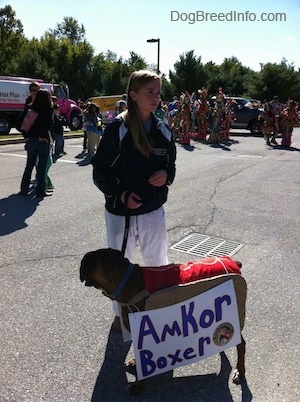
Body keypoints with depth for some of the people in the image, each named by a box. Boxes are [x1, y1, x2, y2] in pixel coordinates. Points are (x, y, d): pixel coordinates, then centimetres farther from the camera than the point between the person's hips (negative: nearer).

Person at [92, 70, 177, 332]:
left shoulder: (163, 130, 1)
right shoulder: (117, 129, -12)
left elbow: (171, 165, 13)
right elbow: (100, 171, -9)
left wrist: (166, 175, -9)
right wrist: (120, 194, -22)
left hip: (154, 211, 4)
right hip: (120, 212, -3)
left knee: (158, 264, 17)